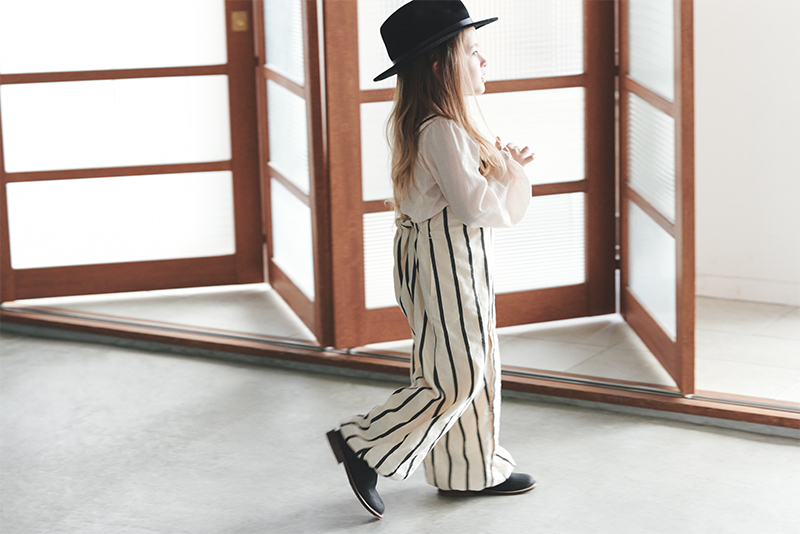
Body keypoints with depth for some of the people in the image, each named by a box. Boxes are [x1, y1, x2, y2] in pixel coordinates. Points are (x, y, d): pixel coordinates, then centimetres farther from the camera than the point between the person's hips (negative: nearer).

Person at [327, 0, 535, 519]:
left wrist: (503, 163, 3)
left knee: (473, 364, 17)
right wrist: (512, 173, -9)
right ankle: (365, 446, 3)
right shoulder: (442, 130, -22)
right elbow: (475, 205, -25)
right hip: (448, 260, -11)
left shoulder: (423, 122, 10)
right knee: (457, 375, -4)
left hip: (454, 259, 11)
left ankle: (474, 470, 27)